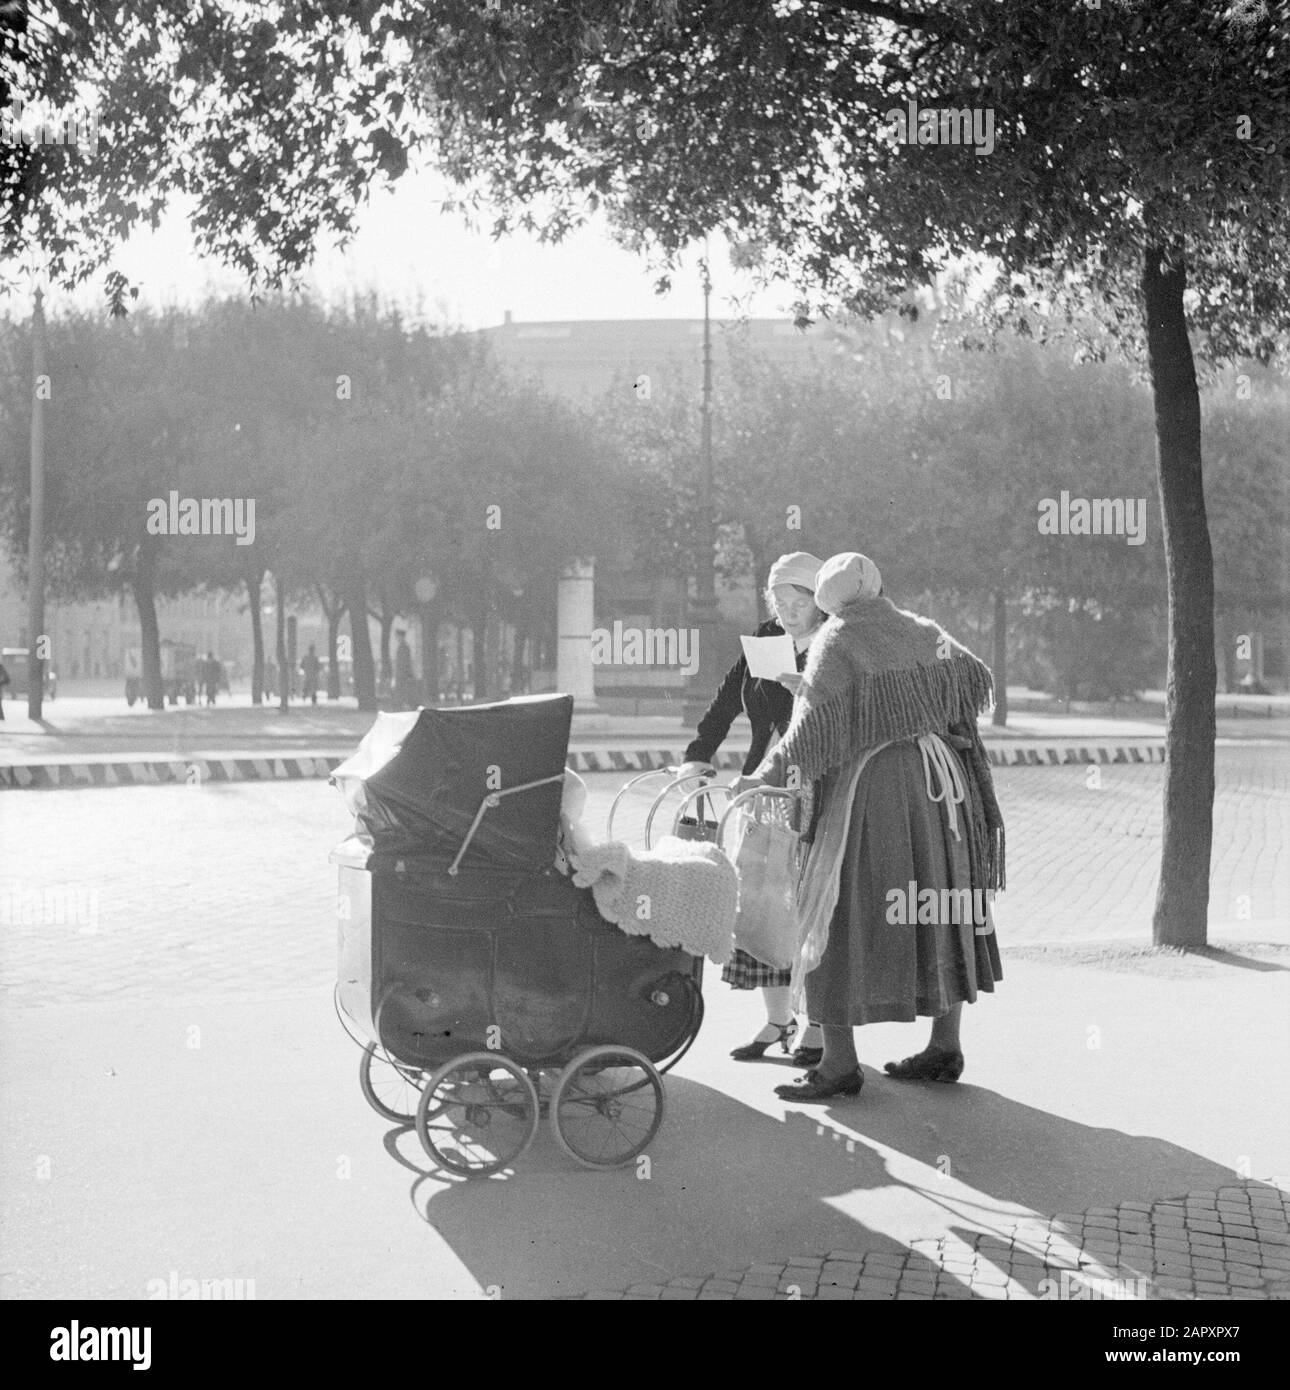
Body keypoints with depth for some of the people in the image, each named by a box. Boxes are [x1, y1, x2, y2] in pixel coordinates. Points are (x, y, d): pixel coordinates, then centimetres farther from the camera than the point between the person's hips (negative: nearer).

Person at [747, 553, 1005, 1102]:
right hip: (940, 779, 6)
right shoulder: (923, 633, 11)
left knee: (846, 915, -1)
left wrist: (774, 768, -7)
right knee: (937, 911, 15)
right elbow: (975, 677, 4)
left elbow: (817, 719, -15)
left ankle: (840, 1062, -1)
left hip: (872, 780, -6)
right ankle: (945, 1046, 21)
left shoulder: (835, 640, -5)